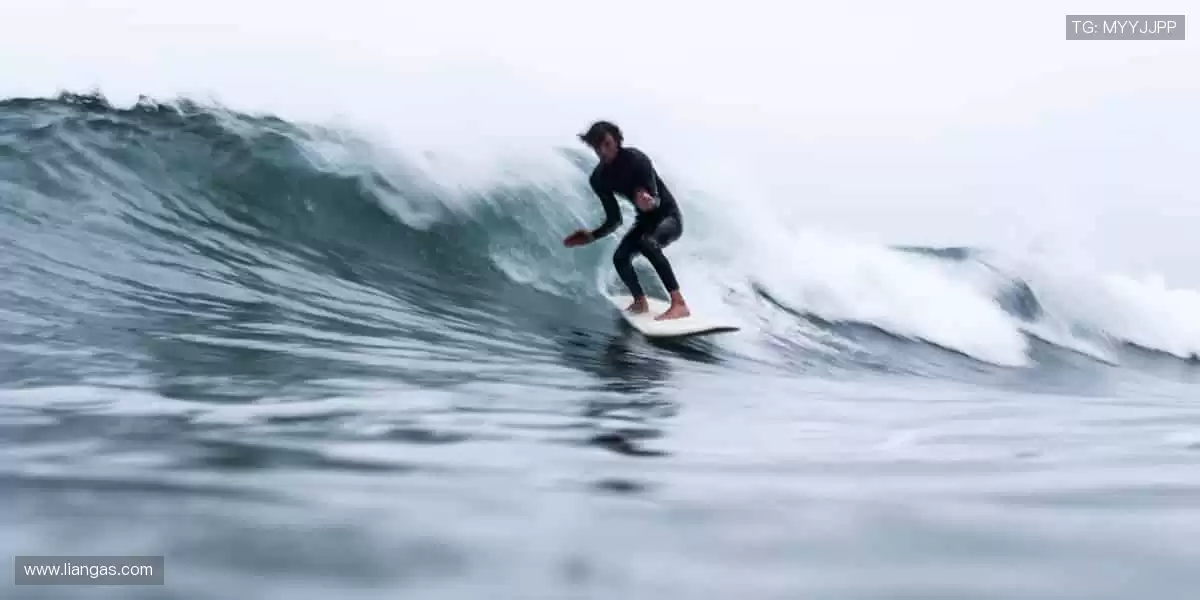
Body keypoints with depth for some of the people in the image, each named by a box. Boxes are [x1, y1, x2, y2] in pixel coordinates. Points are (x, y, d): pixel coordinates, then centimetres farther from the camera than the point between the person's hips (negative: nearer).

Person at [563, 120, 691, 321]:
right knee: (620, 258, -12)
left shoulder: (636, 159, -24)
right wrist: (591, 236, -12)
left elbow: (656, 199, -29)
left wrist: (650, 202, -52)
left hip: (669, 215, -6)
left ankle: (679, 304, -38)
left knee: (647, 242, -34)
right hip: (645, 220, 6)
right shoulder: (598, 179, -7)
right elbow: (614, 219, 1)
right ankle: (640, 302, 17)